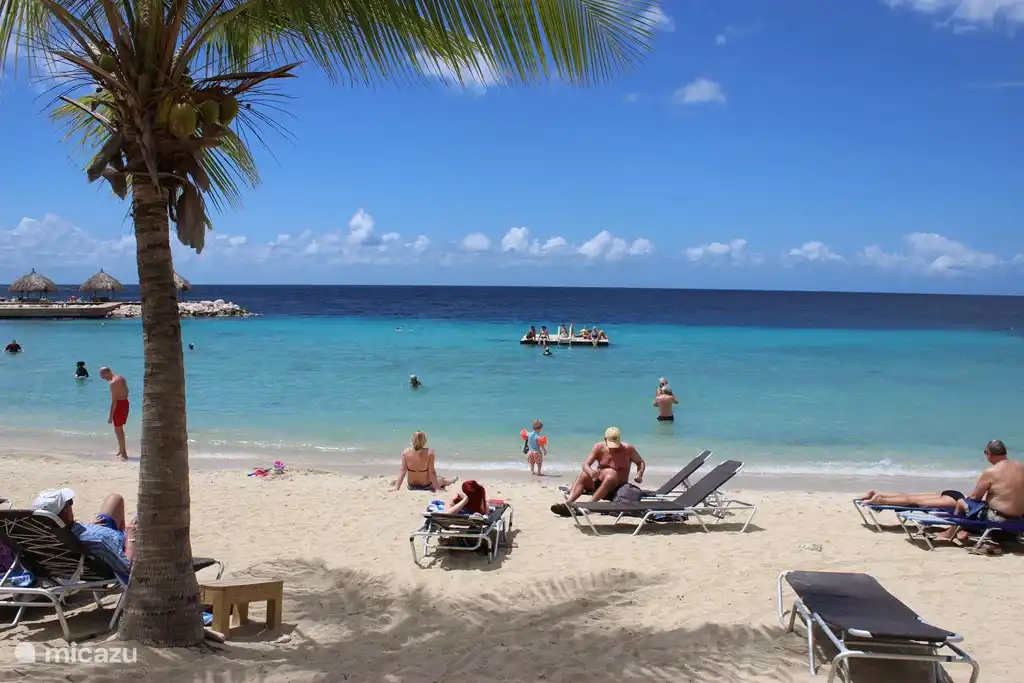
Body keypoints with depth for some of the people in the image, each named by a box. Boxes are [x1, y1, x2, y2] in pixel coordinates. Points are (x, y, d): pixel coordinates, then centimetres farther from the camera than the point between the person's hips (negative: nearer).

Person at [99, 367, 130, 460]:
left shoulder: (113, 383, -20)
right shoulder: (121, 378, 8)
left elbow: (114, 401, -21)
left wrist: (110, 416, -18)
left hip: (119, 405, -9)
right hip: (125, 403, 9)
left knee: (118, 429, -1)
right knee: (120, 428, 21)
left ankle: (123, 453, 1)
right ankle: (121, 450, 30)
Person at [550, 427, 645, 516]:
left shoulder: (628, 449, -10)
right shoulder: (599, 447, -5)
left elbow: (641, 463, 5)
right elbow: (585, 464, -10)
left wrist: (639, 475, -16)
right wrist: (589, 471, -34)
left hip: (617, 487, -3)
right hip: (598, 482, 3)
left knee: (611, 476, -36)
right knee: (583, 475, -23)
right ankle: (568, 503, -39)